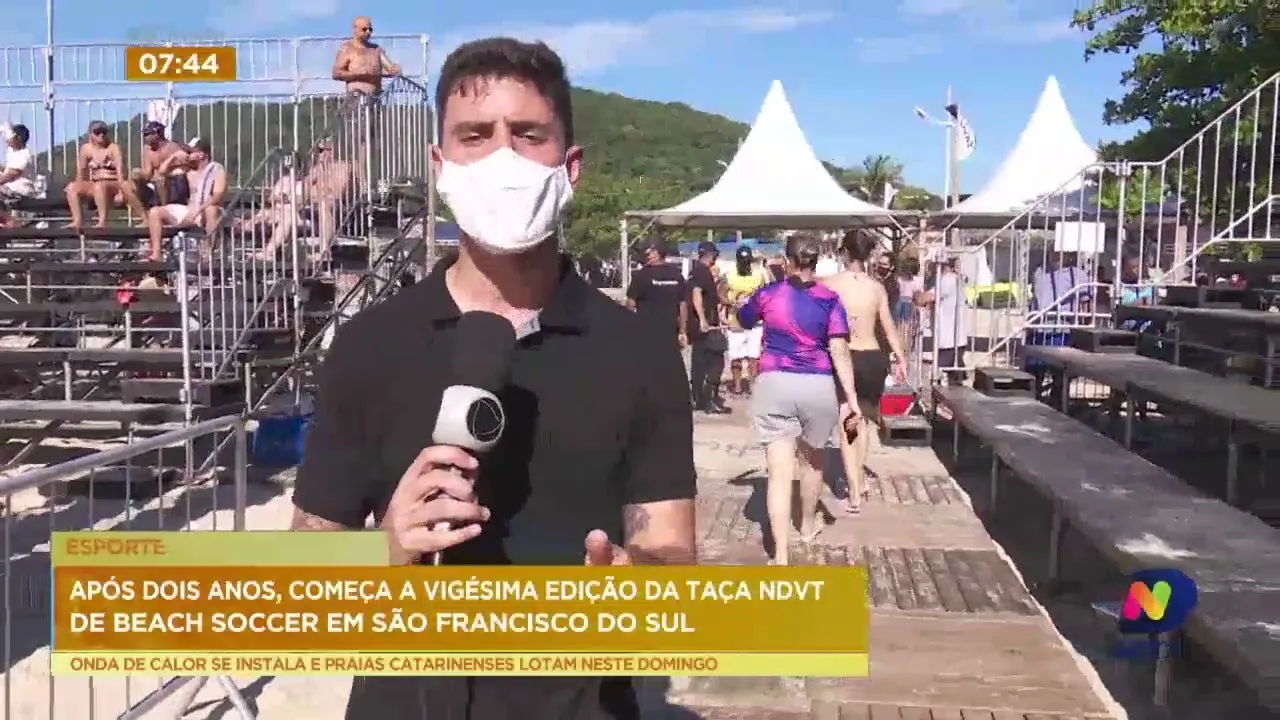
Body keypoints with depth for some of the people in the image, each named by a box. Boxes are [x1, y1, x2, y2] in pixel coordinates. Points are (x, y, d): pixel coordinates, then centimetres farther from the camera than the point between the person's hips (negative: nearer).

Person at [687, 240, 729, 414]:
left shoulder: (695, 271, 17)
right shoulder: (703, 271, -12)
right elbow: (696, 294, -26)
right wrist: (703, 319, -32)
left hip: (697, 324, 10)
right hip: (705, 324, -10)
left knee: (699, 362, 11)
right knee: (716, 362, -7)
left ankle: (698, 400, 13)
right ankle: (710, 400, -10)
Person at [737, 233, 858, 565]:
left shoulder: (768, 293, 3)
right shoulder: (829, 299, -1)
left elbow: (743, 319, 23)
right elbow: (839, 351, -11)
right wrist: (851, 398, -11)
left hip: (774, 385, 0)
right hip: (818, 388, 1)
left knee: (779, 472, -5)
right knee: (811, 460, 24)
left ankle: (780, 556, -13)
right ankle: (808, 525, 45)